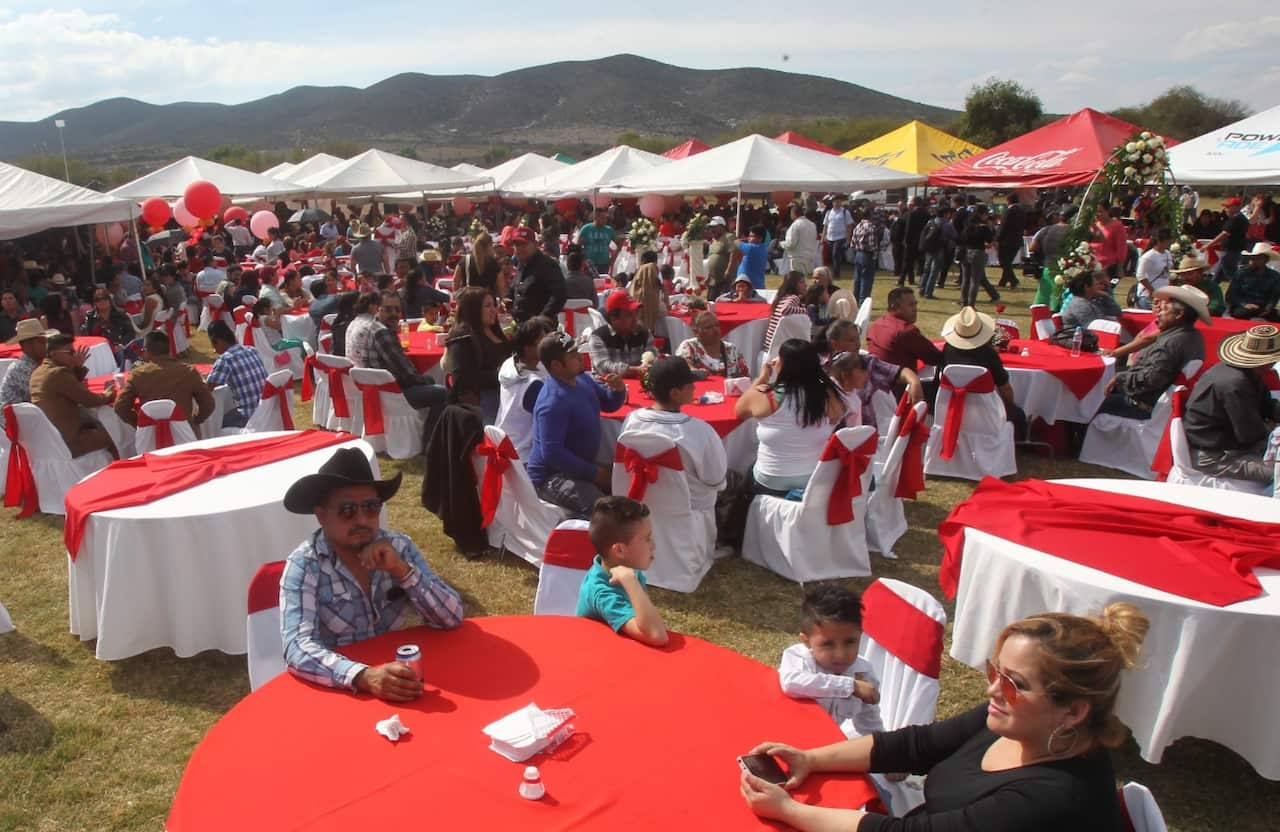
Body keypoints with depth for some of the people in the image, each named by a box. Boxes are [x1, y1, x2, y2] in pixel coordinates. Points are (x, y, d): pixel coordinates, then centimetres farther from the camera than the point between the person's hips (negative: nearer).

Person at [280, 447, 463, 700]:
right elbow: (298, 648, -24)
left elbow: (452, 618, -8)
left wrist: (401, 570, -19)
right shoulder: (304, 565, -12)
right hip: (333, 689, -2)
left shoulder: (399, 547, -4)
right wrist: (364, 677, -38)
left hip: (394, 677, 2)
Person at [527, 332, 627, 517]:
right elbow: (552, 453, -27)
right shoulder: (553, 403, -26)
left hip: (581, 467, 10)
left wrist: (619, 390, -7)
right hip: (551, 476, -10)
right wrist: (593, 473, -21)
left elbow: (609, 404, 17)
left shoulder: (581, 379, 3)